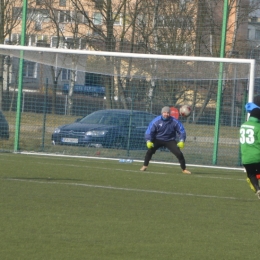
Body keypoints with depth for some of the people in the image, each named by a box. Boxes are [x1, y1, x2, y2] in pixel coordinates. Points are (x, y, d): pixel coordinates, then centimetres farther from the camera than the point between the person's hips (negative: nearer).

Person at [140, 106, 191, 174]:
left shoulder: (175, 122, -13)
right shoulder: (156, 121, -15)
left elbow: (182, 131, -7)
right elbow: (149, 131, -14)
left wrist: (182, 141, -22)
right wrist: (148, 141, -27)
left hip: (170, 140, 0)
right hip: (158, 140, 0)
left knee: (179, 153, -12)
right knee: (150, 151, -20)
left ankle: (184, 169, 5)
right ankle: (145, 166, 0)